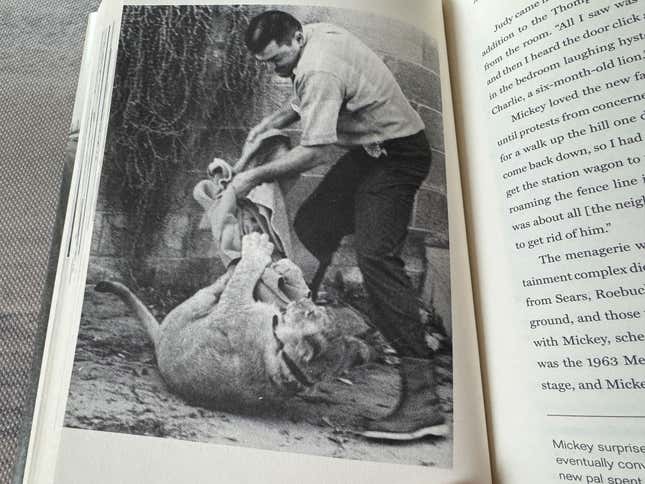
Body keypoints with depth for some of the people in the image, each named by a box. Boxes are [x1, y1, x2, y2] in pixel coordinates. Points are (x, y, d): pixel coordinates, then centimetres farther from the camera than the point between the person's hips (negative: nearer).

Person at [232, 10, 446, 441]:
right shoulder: (318, 32, 8)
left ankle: (422, 399, -21)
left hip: (396, 155, -11)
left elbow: (314, 153, -27)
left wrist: (255, 177, -16)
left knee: (375, 255, -22)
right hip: (372, 150, 11)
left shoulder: (319, 70, -23)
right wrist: (273, 122, 9)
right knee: (310, 227, 9)